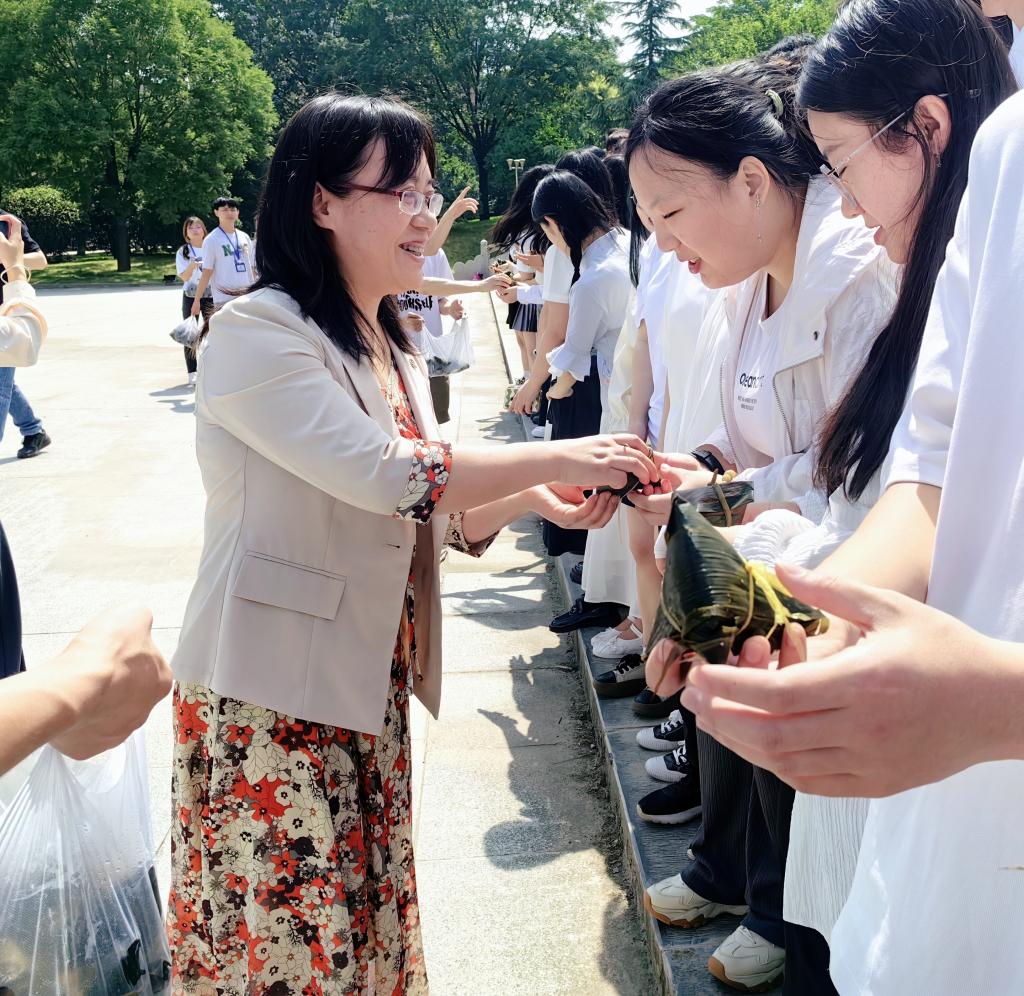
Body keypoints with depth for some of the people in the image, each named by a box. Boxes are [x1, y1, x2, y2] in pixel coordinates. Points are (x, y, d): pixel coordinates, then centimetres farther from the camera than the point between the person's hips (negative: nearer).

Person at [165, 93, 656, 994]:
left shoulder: (394, 352, 12)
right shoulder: (255, 334, -14)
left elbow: (435, 513, 10)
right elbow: (385, 477, -25)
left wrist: (538, 500, -7)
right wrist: (559, 458, -19)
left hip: (369, 690, 8)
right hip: (271, 697, -7)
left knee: (366, 923, 16)